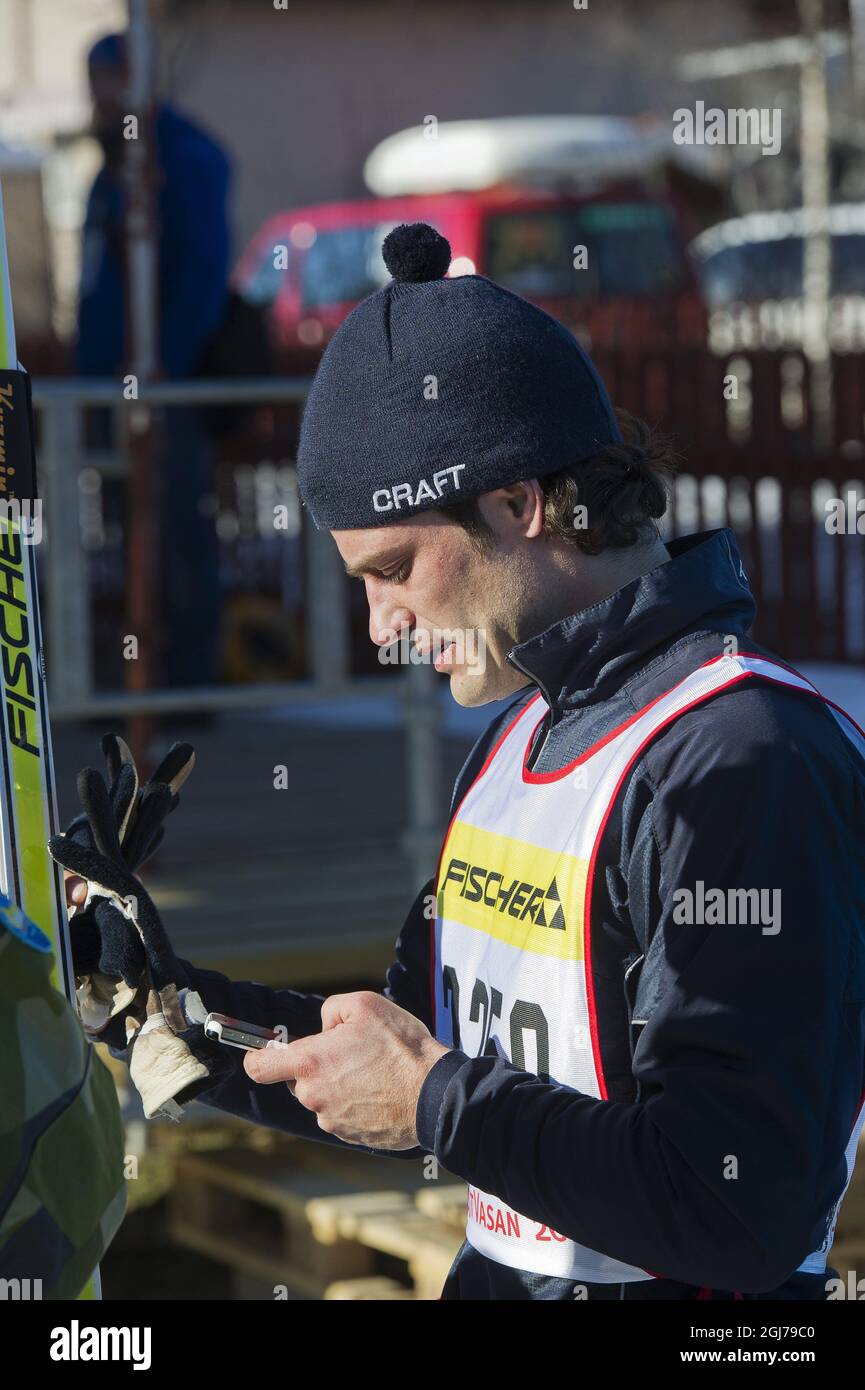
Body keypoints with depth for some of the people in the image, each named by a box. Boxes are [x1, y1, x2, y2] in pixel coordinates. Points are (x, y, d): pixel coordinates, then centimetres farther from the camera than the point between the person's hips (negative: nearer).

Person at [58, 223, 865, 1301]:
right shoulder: (519, 737, 13)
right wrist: (174, 1010, 10)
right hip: (491, 1273, 7)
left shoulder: (751, 766, -16)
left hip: (660, 1288, -7)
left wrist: (436, 1100, -16)